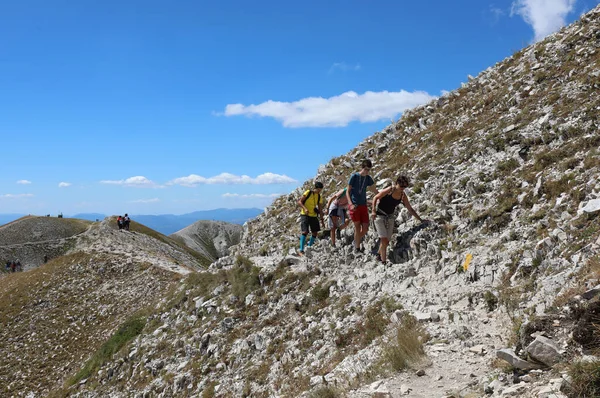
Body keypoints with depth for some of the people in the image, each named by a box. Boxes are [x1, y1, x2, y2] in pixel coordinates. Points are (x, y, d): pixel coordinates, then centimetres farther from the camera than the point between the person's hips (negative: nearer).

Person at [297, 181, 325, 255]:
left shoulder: (319, 197, 7)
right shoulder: (308, 193, -8)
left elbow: (320, 209, 14)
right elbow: (299, 202, -11)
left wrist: (322, 220, 11)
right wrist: (305, 208, -27)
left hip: (313, 216, 6)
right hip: (305, 215, -6)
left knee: (315, 233, 5)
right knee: (305, 232, -17)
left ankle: (309, 247, 21)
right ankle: (301, 250, -16)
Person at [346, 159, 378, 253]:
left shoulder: (368, 178, 7)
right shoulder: (354, 176, -7)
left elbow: (375, 191, 20)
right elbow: (347, 191, -7)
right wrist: (351, 204, -19)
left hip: (363, 205, 5)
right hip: (354, 206, -5)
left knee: (365, 229, 1)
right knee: (357, 227, -4)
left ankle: (356, 241, 27)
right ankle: (357, 248, 6)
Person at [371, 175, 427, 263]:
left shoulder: (403, 195, -2)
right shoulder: (389, 190, -18)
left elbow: (410, 209, 5)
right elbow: (376, 198, -10)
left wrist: (420, 219, 3)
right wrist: (373, 211, -20)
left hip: (390, 217, 5)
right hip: (379, 216, -5)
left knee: (387, 241, 7)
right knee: (384, 239, -14)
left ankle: (379, 255, 33)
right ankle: (383, 262, -7)